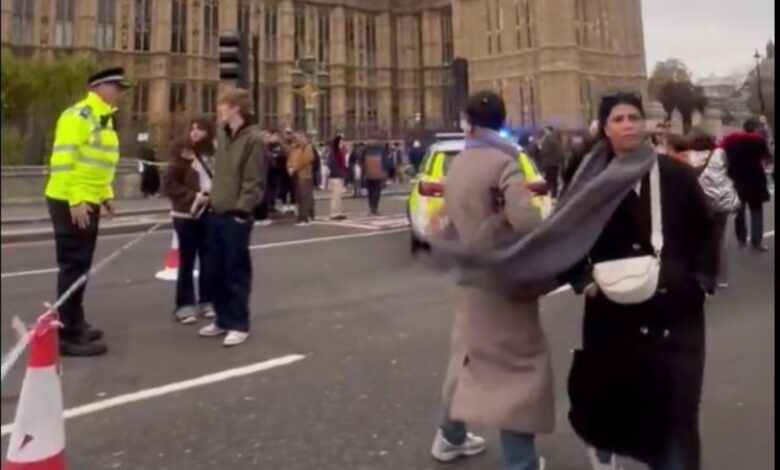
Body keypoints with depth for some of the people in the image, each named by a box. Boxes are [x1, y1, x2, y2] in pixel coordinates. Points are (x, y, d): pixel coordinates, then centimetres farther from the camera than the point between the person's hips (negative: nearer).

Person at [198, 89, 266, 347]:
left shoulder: (253, 139, -11)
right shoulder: (222, 135, 14)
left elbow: (254, 182, -14)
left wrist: (241, 210, -18)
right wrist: (212, 195, 11)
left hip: (236, 216, -8)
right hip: (216, 213, 8)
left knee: (236, 272, 1)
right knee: (217, 271, 13)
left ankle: (239, 324, 12)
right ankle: (223, 319, 26)